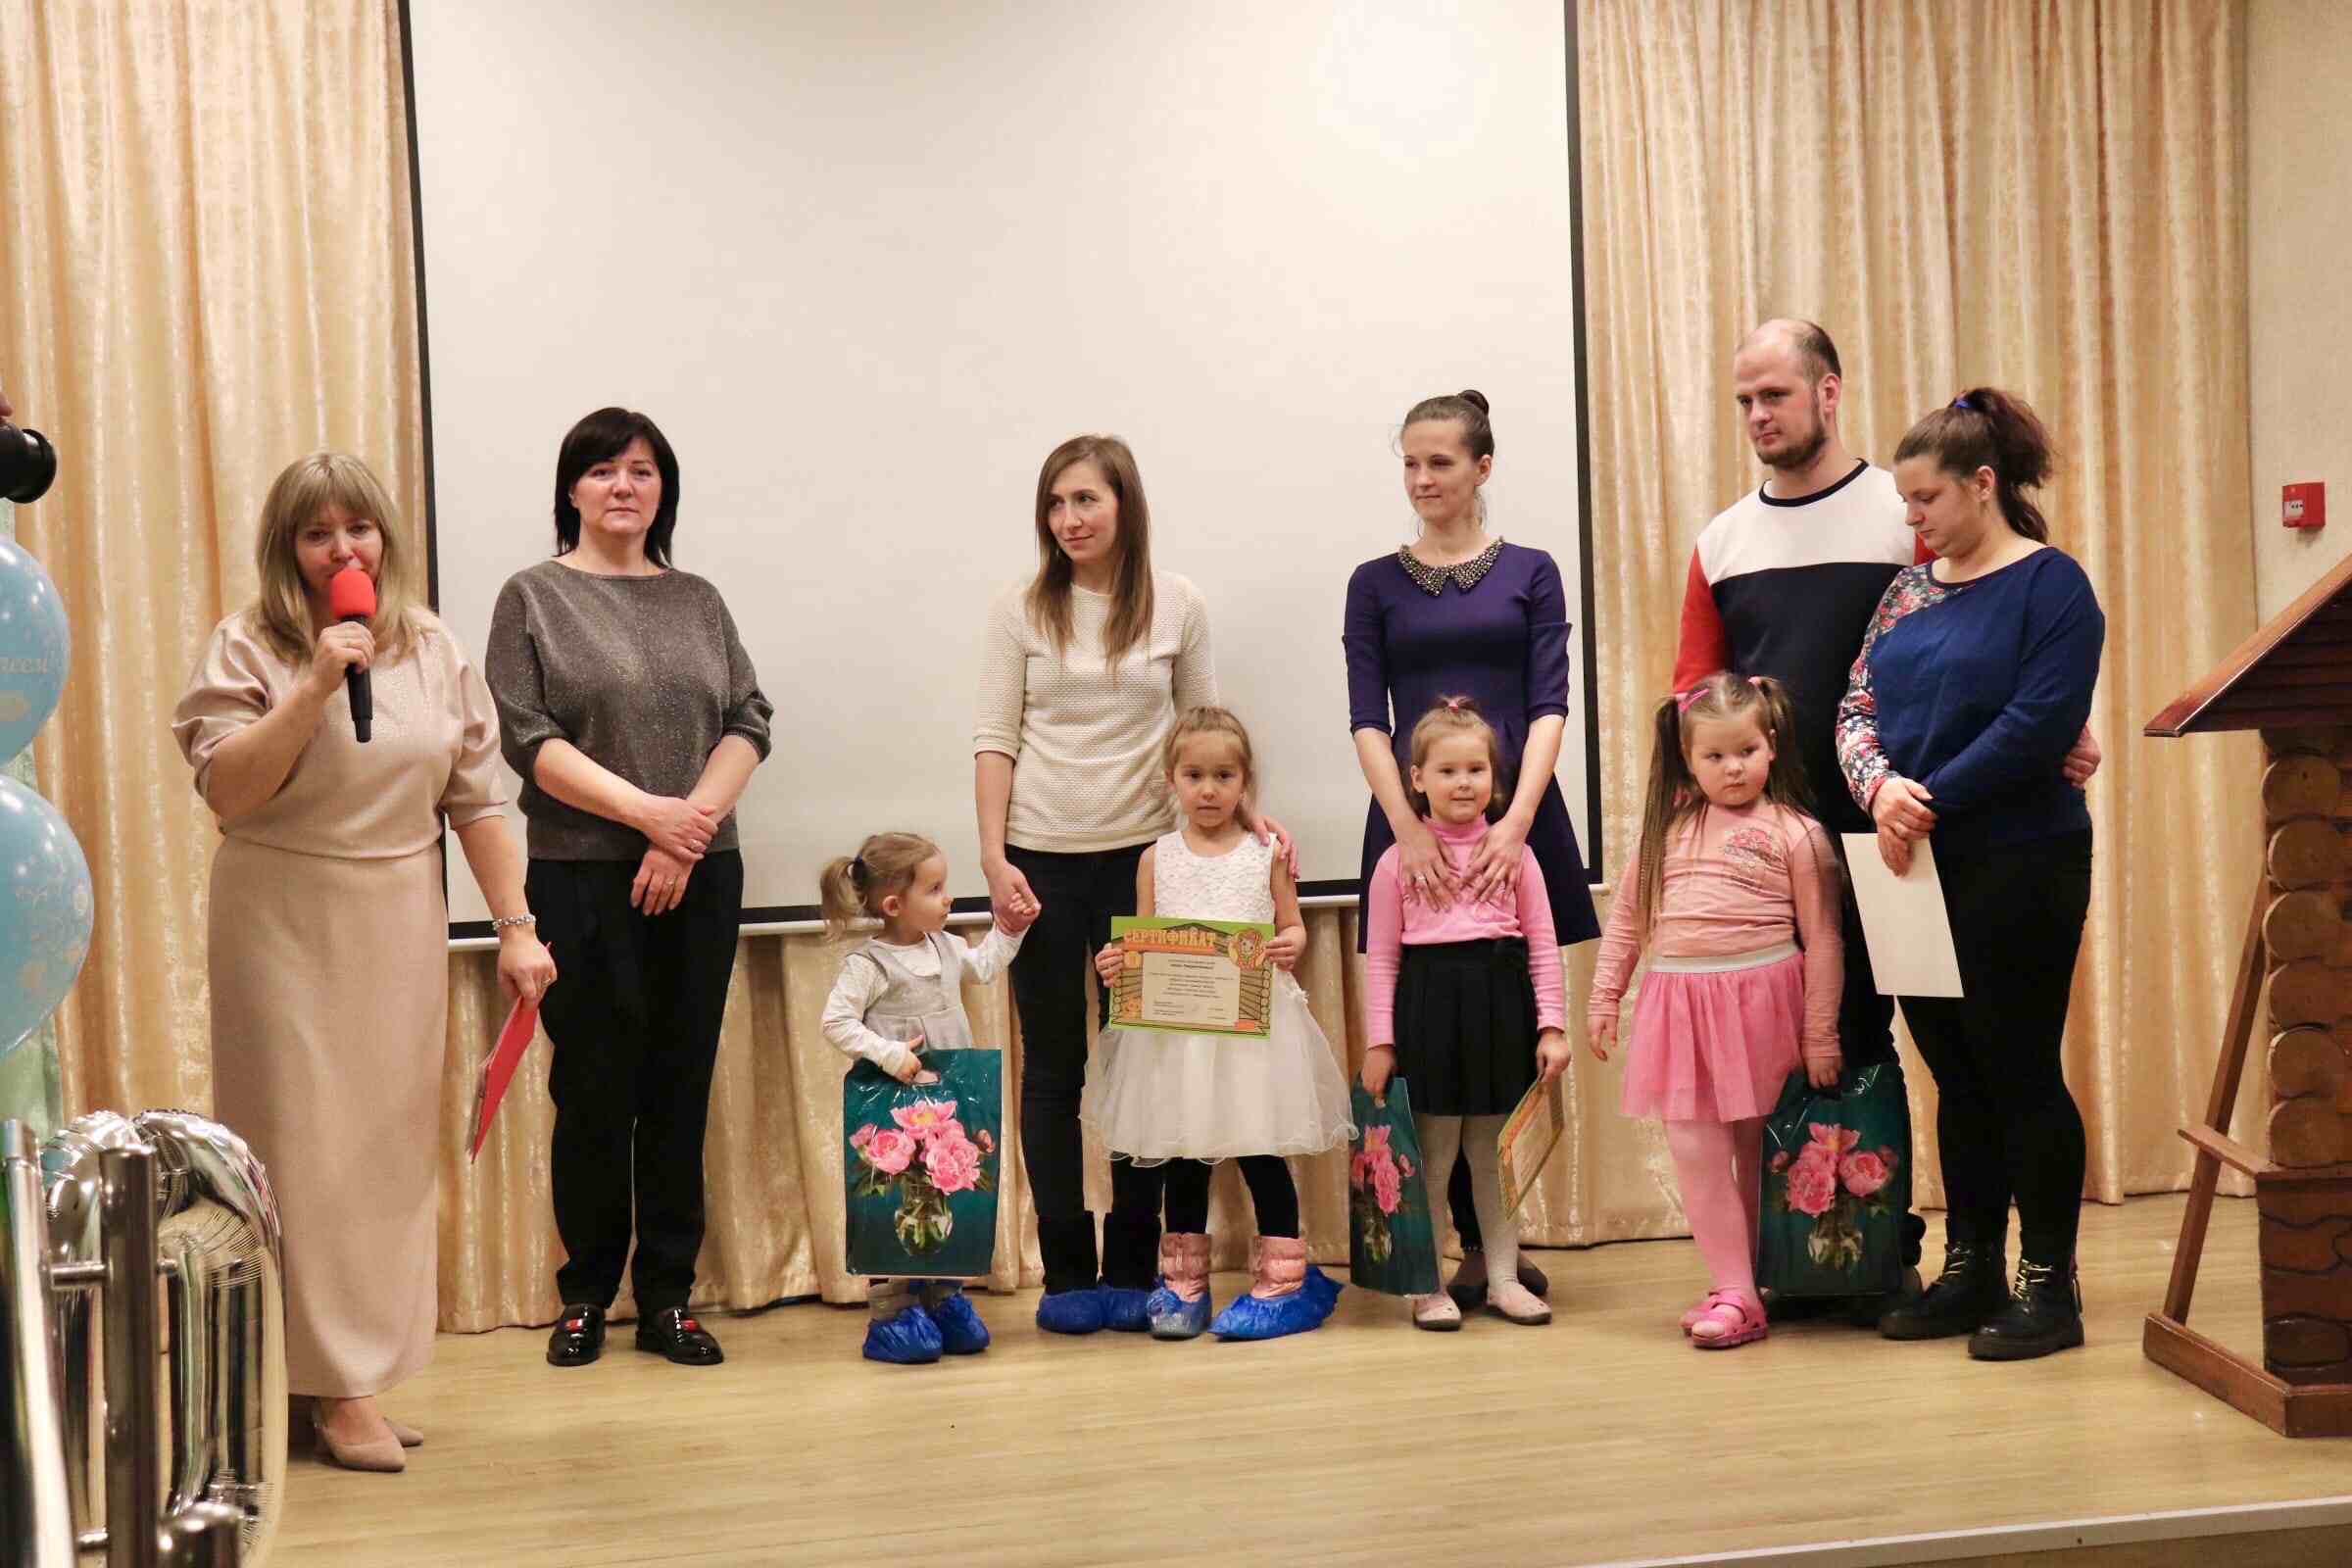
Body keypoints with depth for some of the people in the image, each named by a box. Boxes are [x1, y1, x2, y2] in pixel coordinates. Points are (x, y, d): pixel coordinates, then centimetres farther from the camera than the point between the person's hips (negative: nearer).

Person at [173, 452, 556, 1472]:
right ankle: (334, 1387, 6)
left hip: (401, 925, 4)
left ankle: (366, 1371, 18)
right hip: (284, 924, -4)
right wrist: (316, 684, -21)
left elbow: (476, 801, 6)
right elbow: (226, 791, -15)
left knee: (393, 1145, 7)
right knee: (307, 1146, -3)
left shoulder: (434, 651, 6)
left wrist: (515, 928, 2)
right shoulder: (247, 649, -5)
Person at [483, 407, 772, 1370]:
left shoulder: (699, 602, 14)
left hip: (700, 877, 3)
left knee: (681, 1090, 5)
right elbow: (528, 739, -7)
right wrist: (648, 811, -15)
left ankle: (667, 1299, 13)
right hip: (584, 878, -3)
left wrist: (696, 822, -10)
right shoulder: (534, 598, 3)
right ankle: (585, 1296, 13)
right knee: (594, 1091, 0)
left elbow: (749, 720, 6)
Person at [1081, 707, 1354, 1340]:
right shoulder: (1157, 859, 6)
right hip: (1174, 1028, 2)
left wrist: (1291, 946, -15)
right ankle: (1183, 1285, 20)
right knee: (1181, 1160, 9)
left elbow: (1293, 926, 6)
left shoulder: (1266, 854, 3)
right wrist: (1116, 963, -12)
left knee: (1261, 1154, 1)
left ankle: (1282, 1282, 12)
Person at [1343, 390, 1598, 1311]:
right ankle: (1478, 1246, 10)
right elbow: (1367, 721, 0)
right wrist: (1407, 829, -14)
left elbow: (1550, 707, -2)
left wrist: (1514, 821, -16)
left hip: (1515, 821, 0)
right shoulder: (1376, 584, 7)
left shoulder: (1529, 573, 6)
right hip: (1413, 826, 0)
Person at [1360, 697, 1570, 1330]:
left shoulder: (1514, 853, 4)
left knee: (1496, 1154, 12)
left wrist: (1552, 1026, 0)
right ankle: (1428, 1285, 14)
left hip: (1500, 1002, 2)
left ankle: (1503, 1278, 21)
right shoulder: (1398, 860, 1)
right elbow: (1381, 957, 2)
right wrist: (1378, 1041, -2)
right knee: (1431, 1157, 4)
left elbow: (1543, 945, 6)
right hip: (1428, 1006, -1)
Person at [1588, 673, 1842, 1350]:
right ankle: (1734, 1290, 6)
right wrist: (1604, 998, 13)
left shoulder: (1795, 834, -2)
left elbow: (1822, 941, -2)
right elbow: (1625, 921, 16)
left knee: (1753, 1149, 5)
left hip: (1760, 1000, -3)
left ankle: (1742, 1288, 14)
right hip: (1678, 1004, 4)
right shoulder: (1667, 831, 9)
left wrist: (1820, 1036, -4)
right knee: (1694, 1150, -1)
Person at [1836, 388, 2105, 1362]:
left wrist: (1930, 803, -17)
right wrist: (1879, 788, -13)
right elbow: (1857, 707, 7)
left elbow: (2039, 724, -17)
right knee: (1957, 1077, 12)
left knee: (2020, 1072, -1)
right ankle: (1970, 1273, 21)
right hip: (1921, 868, 6)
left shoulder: (2050, 584, -7)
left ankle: (2048, 1285, 10)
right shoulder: (1909, 589, 13)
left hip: (2015, 867, -6)